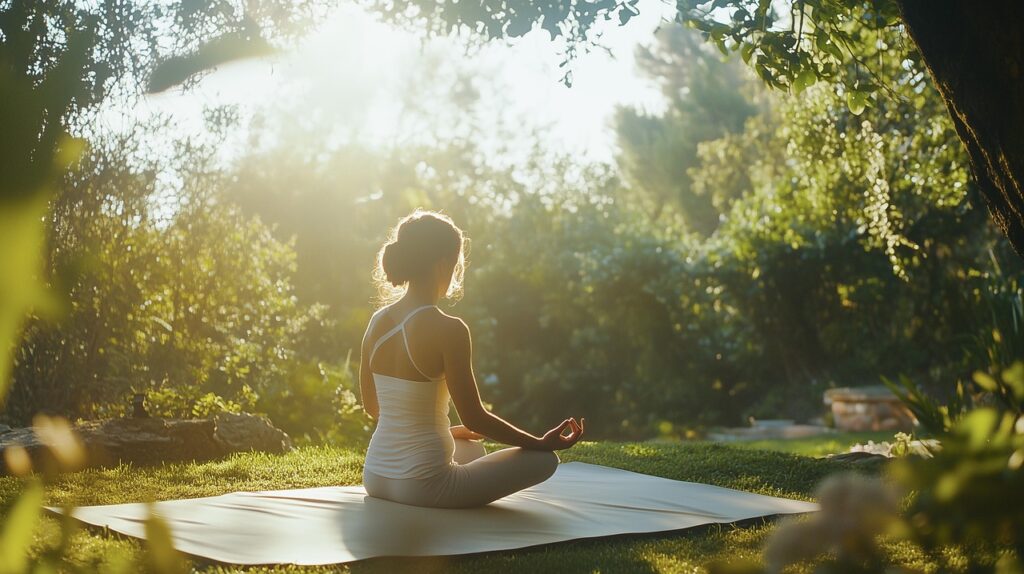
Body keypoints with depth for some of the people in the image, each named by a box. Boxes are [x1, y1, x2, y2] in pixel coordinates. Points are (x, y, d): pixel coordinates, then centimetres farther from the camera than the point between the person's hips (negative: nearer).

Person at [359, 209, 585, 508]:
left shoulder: (378, 321, 3)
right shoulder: (448, 329, -18)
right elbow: (474, 417, -15)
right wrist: (542, 443, -3)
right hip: (421, 486, -8)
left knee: (472, 449, 37)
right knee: (544, 460, 7)